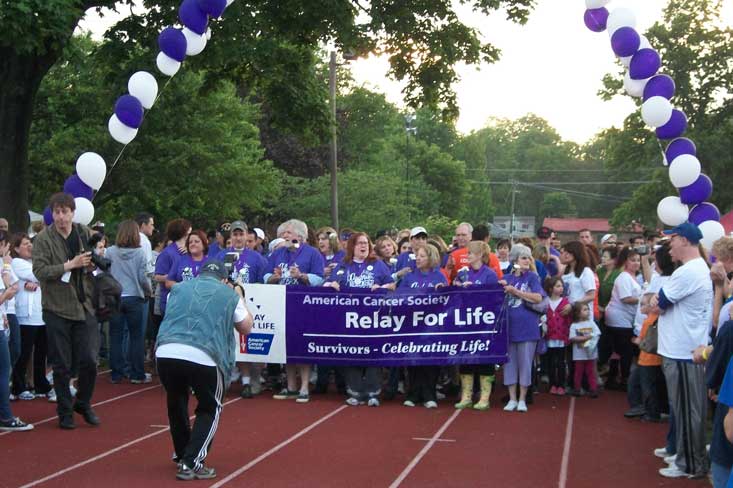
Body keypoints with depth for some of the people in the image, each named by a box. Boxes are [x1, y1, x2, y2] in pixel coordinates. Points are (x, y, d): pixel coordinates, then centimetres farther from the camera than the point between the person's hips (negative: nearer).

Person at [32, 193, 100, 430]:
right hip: (57, 309, -2)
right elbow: (39, 270, -15)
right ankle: (65, 411, 20)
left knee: (89, 361, 1)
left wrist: (93, 263, -5)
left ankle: (83, 403, 23)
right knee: (62, 365, 5)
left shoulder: (85, 234, 5)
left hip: (85, 306, 3)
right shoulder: (43, 239, -6)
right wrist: (70, 265, -23)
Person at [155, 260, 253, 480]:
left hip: (166, 353, 3)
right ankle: (191, 463, 7)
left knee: (176, 403, 28)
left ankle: (182, 455, 40)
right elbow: (246, 328, 27)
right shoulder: (229, 294, 16)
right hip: (204, 358, -3)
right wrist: (240, 299, 42)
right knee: (210, 409, 18)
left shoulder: (179, 288, 22)